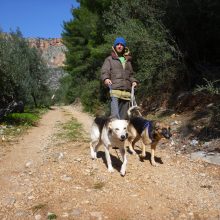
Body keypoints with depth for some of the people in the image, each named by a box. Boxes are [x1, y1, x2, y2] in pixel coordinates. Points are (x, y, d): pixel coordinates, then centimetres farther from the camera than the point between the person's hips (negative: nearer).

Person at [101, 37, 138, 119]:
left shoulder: (128, 60, 27)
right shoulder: (109, 59, 13)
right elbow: (104, 72, 3)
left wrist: (133, 81, 10)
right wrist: (106, 78, -19)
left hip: (127, 92, 5)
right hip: (115, 90, -5)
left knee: (124, 116, 5)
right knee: (115, 115, -18)